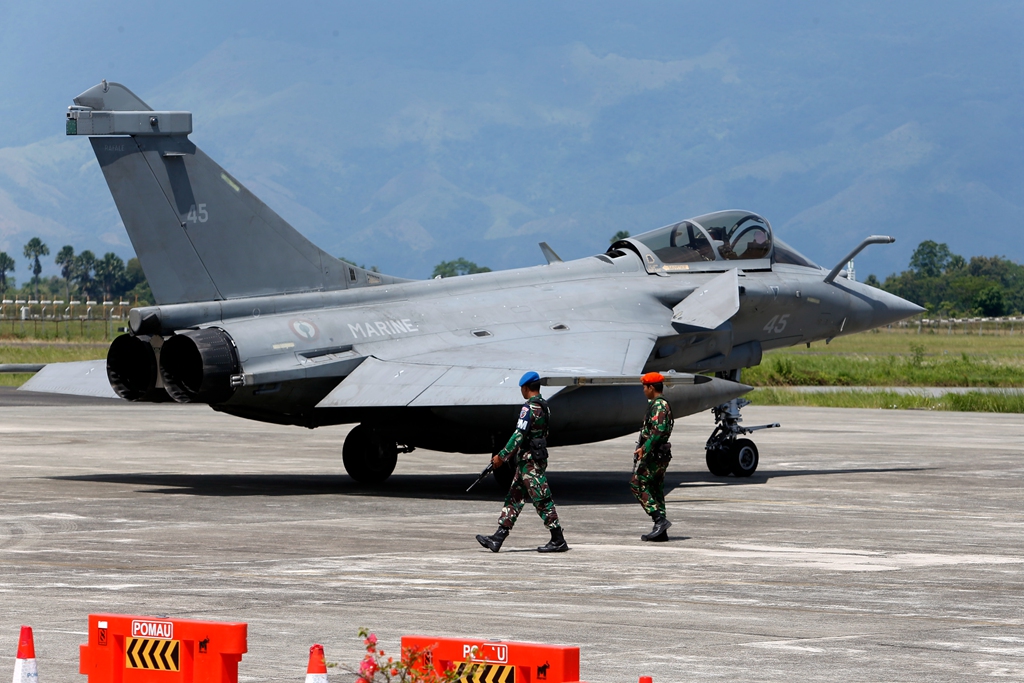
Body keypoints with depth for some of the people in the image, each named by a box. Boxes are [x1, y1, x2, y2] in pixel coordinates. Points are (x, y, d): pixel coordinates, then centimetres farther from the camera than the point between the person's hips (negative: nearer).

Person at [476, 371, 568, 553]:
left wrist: (502, 456, -15)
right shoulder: (544, 406, 12)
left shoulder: (529, 407, -17)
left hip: (530, 461, -10)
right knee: (514, 498, 10)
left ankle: (558, 541, -2)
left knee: (542, 500, -5)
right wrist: (507, 455, 25)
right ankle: (498, 538, 10)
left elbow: (519, 435, -21)